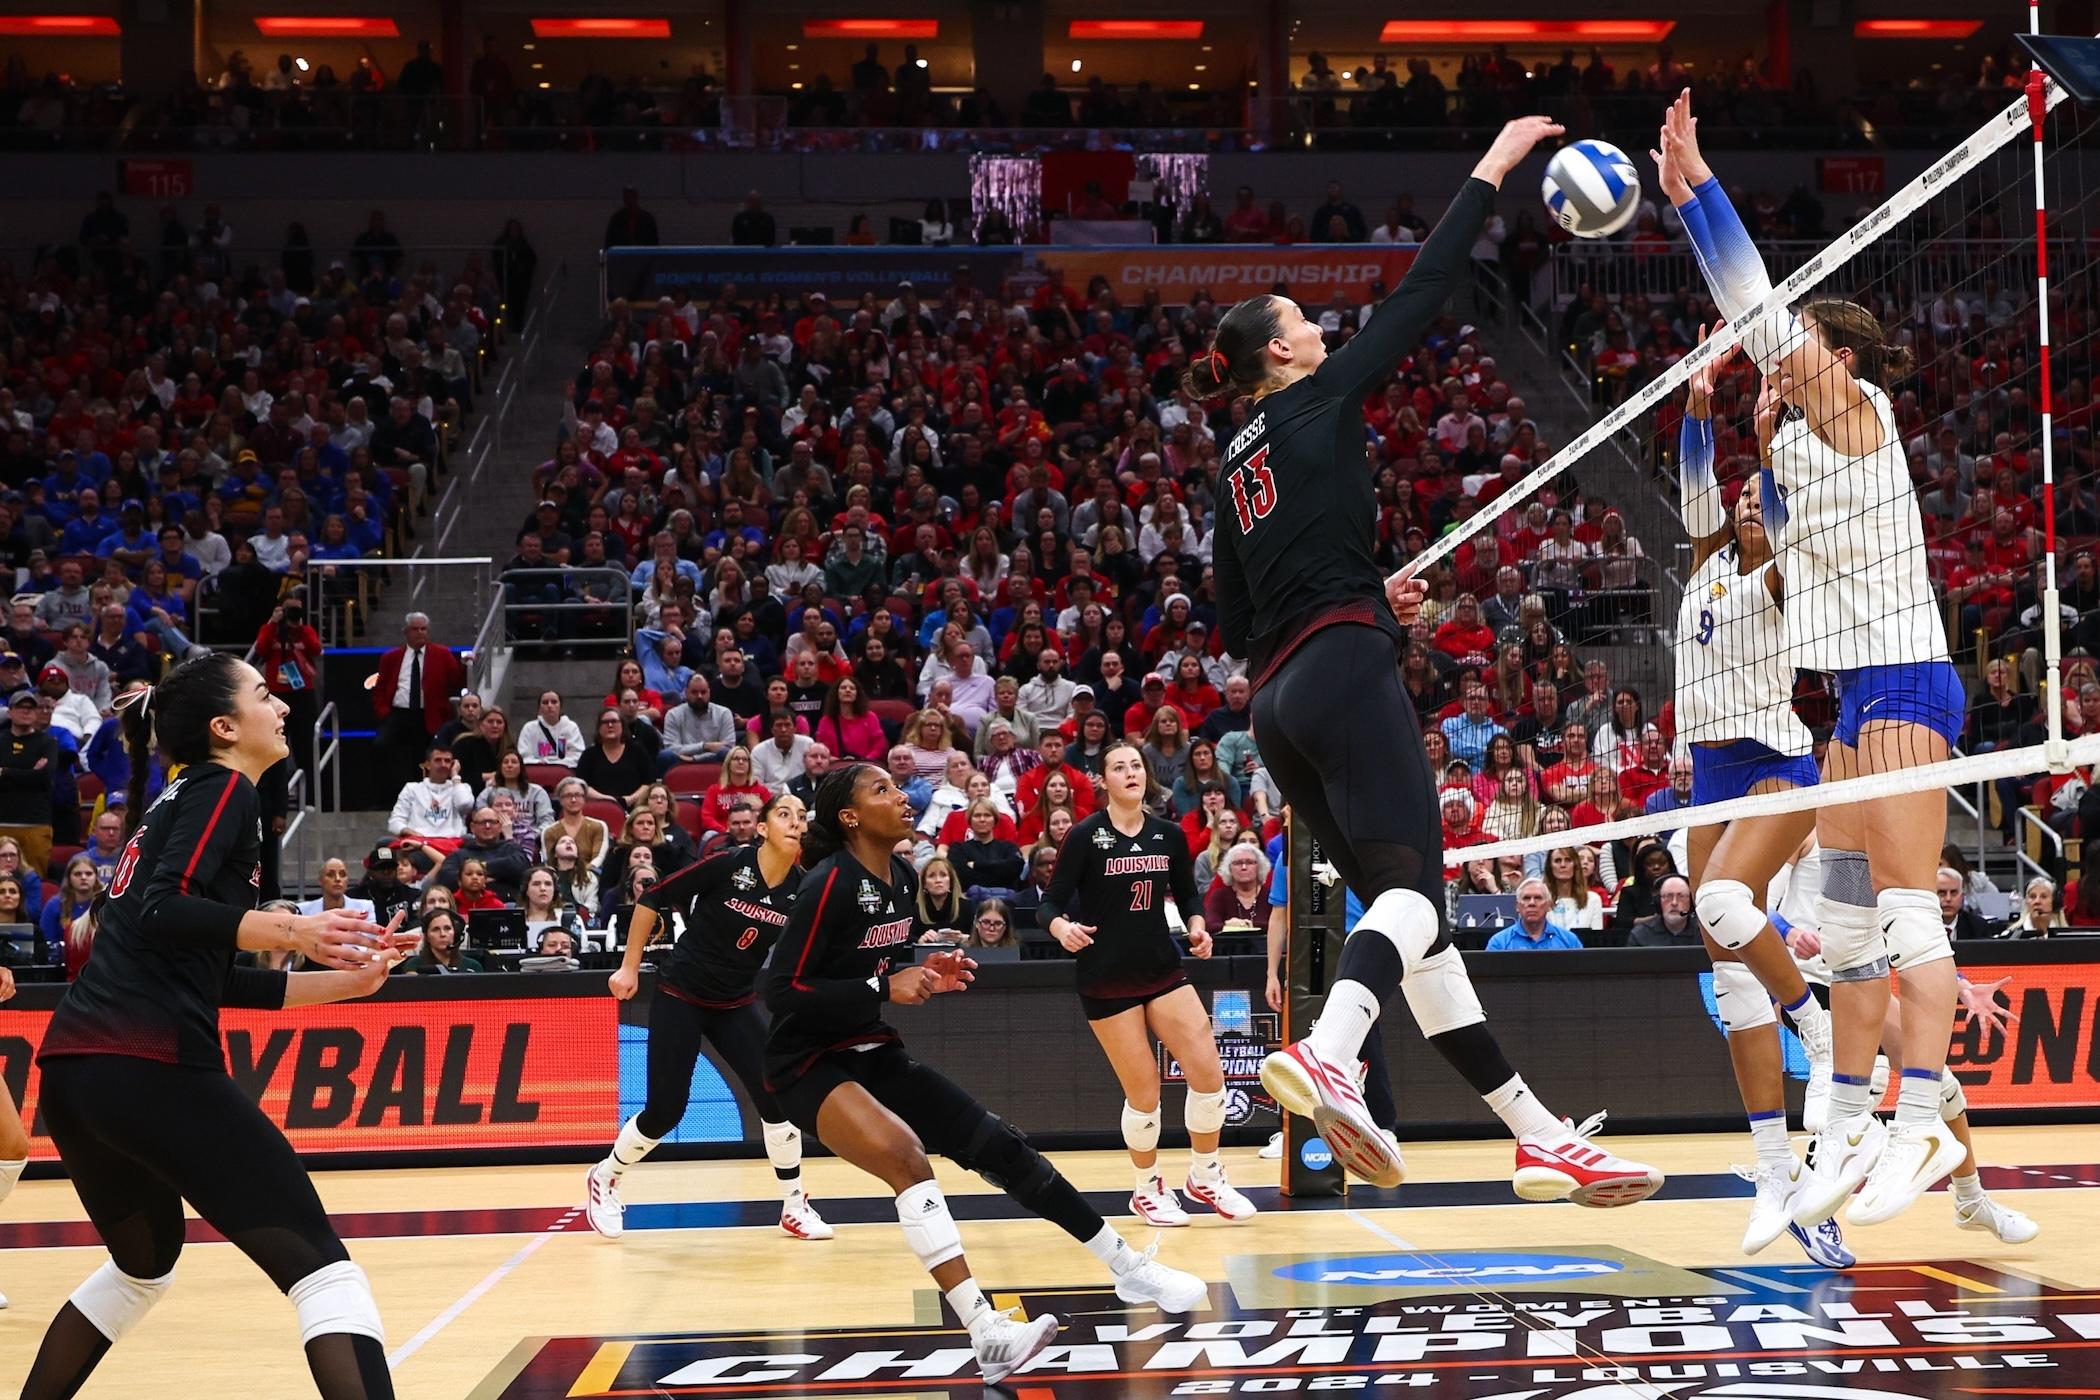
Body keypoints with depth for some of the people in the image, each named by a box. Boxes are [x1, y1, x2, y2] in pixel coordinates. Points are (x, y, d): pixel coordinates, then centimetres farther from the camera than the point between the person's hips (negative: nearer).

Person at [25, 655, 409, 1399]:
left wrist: (343, 981, 26)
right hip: (150, 1067, -10)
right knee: (324, 1270, -9)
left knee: (144, 1261, 33)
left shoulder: (178, 800, 26)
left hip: (72, 1068, 10)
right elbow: (163, 915, -16)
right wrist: (291, 930, -23)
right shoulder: (222, 789, 0)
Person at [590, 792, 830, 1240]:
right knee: (665, 1110, -5)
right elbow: (653, 900, -10)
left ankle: (794, 1207, 7)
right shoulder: (727, 864, -19)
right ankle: (604, 1178, 22)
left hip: (737, 1005, 4)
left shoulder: (801, 890, -8)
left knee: (777, 1098, -9)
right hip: (680, 997, -4)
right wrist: (629, 967, -7)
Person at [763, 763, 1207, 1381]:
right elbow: (781, 992, -23)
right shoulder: (830, 883, -20)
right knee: (905, 1154, -32)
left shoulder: (901, 877, 4)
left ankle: (1129, 1268, 18)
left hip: (874, 1053, 8)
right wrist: (884, 988, -26)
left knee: (999, 1146, 5)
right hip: (809, 1065, -8)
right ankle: (987, 1333, -36)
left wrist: (926, 974, -2)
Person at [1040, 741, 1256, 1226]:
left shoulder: (1169, 835, 3)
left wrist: (1197, 926, -4)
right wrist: (1062, 928, -31)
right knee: (1144, 1094, -3)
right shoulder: (1086, 836, -8)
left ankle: (1205, 1177, 15)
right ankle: (1148, 1190, 21)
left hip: (1164, 970, 4)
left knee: (1208, 1073, -7)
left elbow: (1188, 893, 16)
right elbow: (1050, 905, -9)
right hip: (1107, 981, -4)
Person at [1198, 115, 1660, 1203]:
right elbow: (1420, 296, 5)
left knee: (1406, 910, 5)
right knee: (1414, 888, -20)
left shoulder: (1236, 466, 23)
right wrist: (1494, 167, 12)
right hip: (1344, 673, -8)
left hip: (1281, 704, 8)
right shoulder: (1316, 402, 5)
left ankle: (1540, 1137, 7)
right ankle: (1327, 1055, -48)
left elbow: (1238, 626, 22)